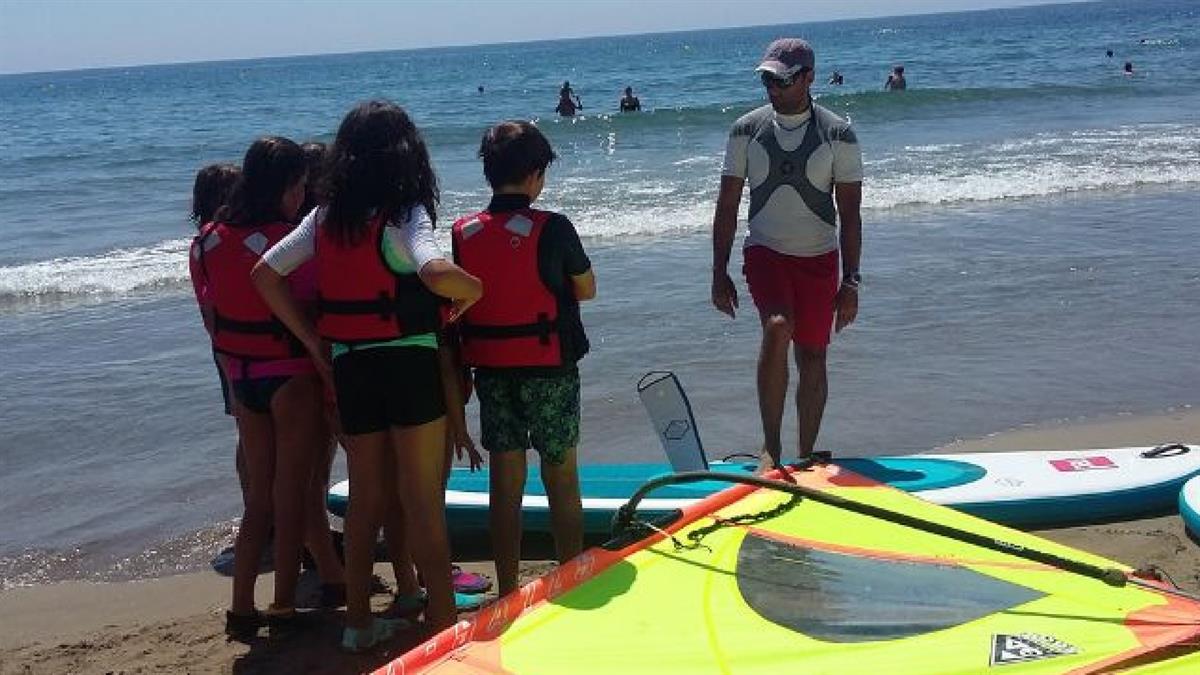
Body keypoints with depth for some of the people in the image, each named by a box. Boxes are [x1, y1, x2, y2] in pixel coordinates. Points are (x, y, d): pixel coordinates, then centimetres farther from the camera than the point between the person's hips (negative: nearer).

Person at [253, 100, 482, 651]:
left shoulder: (326, 217, 6)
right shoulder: (404, 214, -11)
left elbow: (265, 275, 5)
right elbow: (436, 273, -30)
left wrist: (312, 340, 6)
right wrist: (472, 287, -9)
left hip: (348, 369, 5)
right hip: (408, 364, -5)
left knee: (366, 496, 17)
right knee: (423, 501, 3)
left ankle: (358, 622, 25)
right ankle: (442, 621, 7)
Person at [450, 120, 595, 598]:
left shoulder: (462, 233, 0)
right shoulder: (552, 228, -12)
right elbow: (586, 290, 0)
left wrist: (463, 373, 15)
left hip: (490, 371, 4)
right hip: (549, 369, -3)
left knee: (504, 483, 11)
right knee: (561, 480, 9)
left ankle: (507, 592, 18)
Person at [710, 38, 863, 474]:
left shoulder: (837, 135, -3)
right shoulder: (747, 130, 0)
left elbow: (850, 216, -2)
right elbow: (727, 207, 4)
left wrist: (850, 282, -6)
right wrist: (719, 273, 1)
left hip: (818, 258, 1)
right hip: (764, 253, -1)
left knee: (812, 357, 5)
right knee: (777, 327, -27)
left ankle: (805, 457, 20)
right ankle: (770, 446, -20)